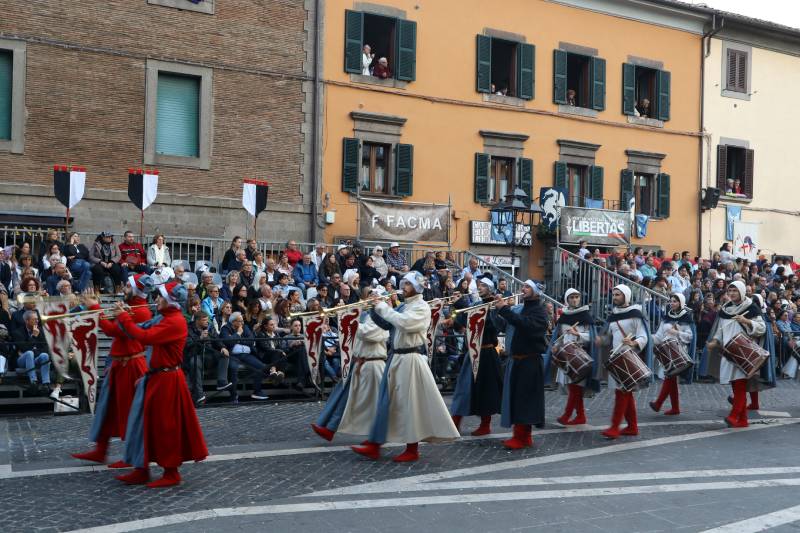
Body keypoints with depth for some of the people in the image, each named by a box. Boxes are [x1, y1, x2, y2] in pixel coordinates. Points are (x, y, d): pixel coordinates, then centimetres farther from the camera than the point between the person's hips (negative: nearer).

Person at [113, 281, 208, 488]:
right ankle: (141, 470, 22)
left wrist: (124, 317, -17)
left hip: (167, 380, -10)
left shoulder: (175, 322, -19)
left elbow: (145, 337, -27)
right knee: (147, 423, 13)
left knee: (166, 426, -1)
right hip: (156, 377, 10)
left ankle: (171, 473, 11)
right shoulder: (165, 318, 13)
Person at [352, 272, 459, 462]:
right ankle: (375, 445, 11)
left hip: (411, 359, -8)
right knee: (388, 401, 8)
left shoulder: (422, 307, -10)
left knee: (410, 402, -3)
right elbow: (388, 323, 18)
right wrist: (379, 307, 4)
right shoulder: (404, 306, 15)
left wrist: (383, 307, -18)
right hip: (398, 357, 8)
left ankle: (412, 449, 8)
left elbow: (404, 322, -27)